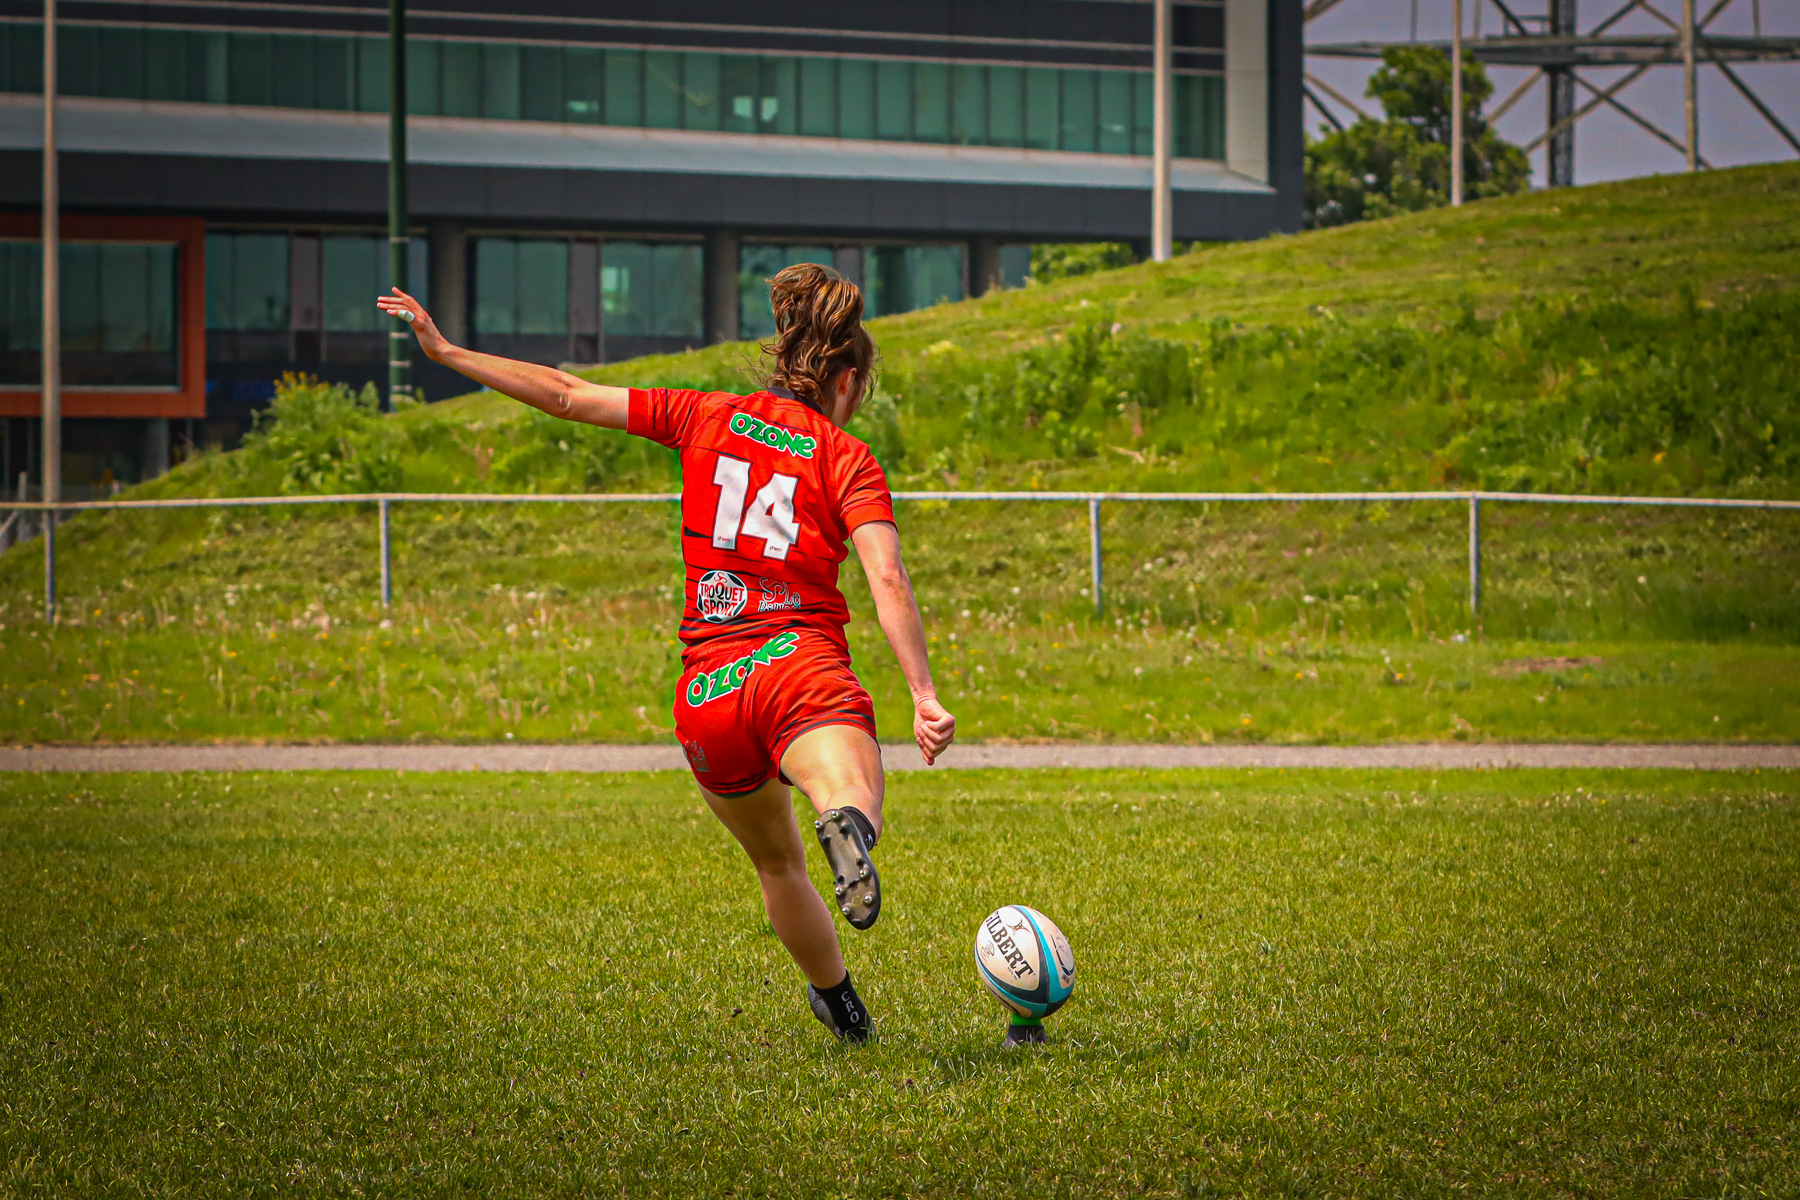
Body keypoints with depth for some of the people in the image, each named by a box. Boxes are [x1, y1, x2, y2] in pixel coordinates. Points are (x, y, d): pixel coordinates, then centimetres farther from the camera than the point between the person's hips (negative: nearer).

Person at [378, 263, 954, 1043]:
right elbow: (887, 580, -8)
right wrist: (924, 695, -11)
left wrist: (444, 351, 21)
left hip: (707, 693, 4)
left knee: (776, 862, 27)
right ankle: (845, 820, -64)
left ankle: (838, 1001, 42)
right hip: (801, 668, -4)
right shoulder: (847, 458, 6)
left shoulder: (705, 417, 14)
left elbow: (568, 396, 14)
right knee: (855, 805, -29)